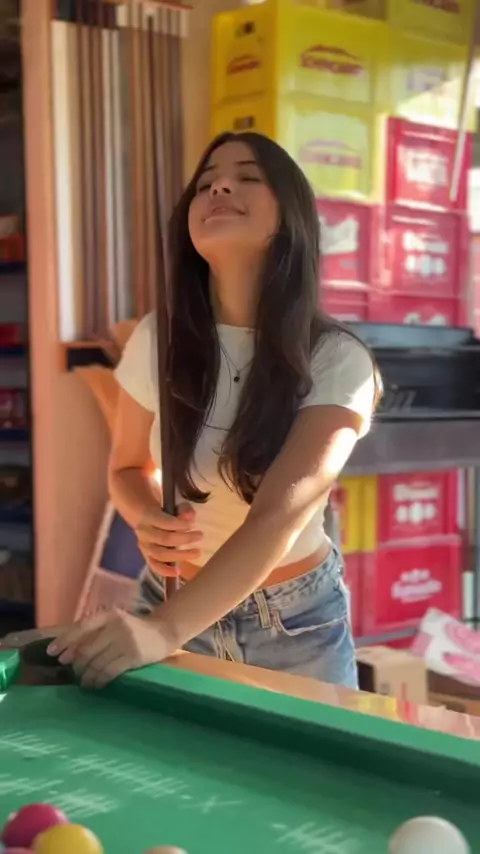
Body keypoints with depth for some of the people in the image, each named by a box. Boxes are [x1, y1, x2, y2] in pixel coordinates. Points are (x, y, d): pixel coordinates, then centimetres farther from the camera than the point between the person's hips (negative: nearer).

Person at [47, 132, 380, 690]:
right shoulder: (157, 340, -12)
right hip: (174, 599, 2)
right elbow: (128, 467, 3)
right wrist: (149, 523, -21)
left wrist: (163, 629, -48)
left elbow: (279, 515, -34)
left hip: (299, 623, -2)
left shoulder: (337, 361, -22)